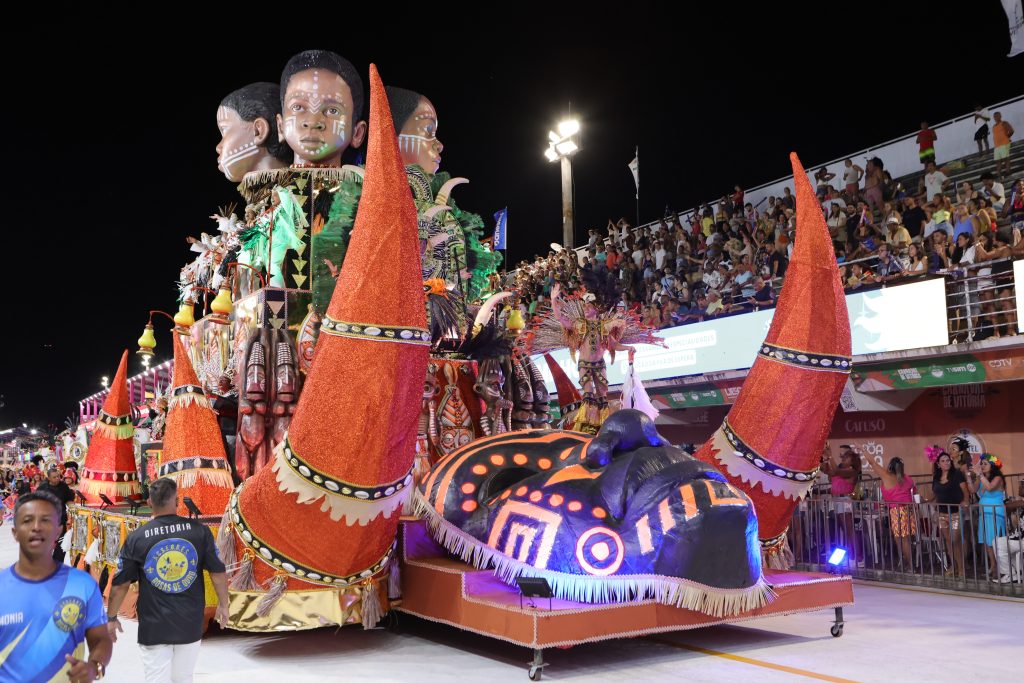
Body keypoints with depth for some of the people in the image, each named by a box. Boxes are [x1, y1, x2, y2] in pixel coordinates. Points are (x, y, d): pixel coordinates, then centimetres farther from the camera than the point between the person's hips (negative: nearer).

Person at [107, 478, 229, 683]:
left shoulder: (136, 538, -7)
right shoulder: (199, 531, -6)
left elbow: (120, 585, 0)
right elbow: (218, 573, -2)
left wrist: (112, 618, 14)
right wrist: (223, 605, 12)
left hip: (154, 627, -1)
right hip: (191, 625, 1)